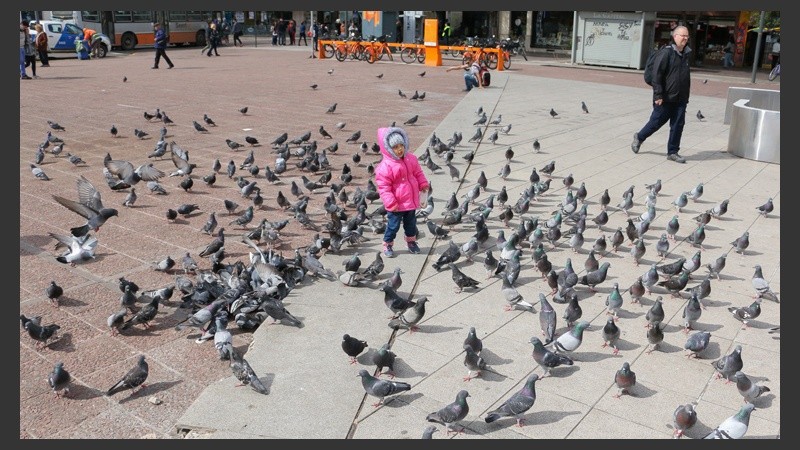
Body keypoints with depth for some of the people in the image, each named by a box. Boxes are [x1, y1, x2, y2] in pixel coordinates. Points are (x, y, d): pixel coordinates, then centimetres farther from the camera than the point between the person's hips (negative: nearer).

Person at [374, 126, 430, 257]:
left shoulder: (411, 159, -1)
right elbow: (383, 187, -20)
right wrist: (390, 202, -22)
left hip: (411, 201, 6)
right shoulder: (385, 166, -21)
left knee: (411, 223, 22)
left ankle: (411, 241, 42)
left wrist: (424, 185, 1)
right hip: (396, 204, -6)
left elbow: (418, 173, 13)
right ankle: (387, 245, 23)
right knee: (393, 225, 5)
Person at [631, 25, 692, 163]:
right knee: (657, 121, 5)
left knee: (678, 125, 5)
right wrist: (658, 95, -19)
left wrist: (686, 95, 18)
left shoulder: (687, 54, 11)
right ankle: (639, 137, 29)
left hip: (680, 99, 6)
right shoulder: (666, 52, -11)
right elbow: (657, 75, -15)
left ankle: (672, 152, 13)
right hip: (665, 98, -6)